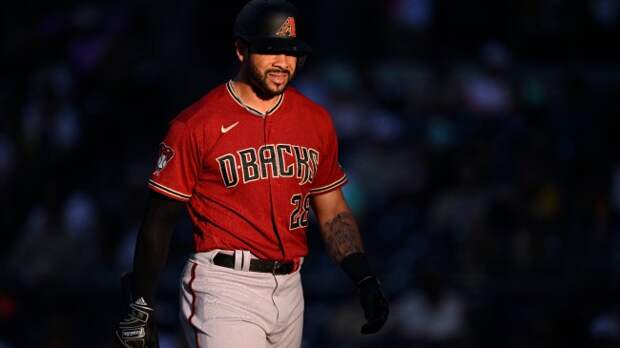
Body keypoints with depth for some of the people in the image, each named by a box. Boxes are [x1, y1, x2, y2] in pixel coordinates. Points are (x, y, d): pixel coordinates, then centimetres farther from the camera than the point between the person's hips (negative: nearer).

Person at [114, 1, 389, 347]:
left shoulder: (316, 121, 10)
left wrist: (365, 279, 3)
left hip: (288, 290, 6)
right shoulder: (196, 125, -6)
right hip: (223, 289, -6)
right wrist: (142, 306, -3)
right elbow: (161, 217, -2)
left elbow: (333, 210, 17)